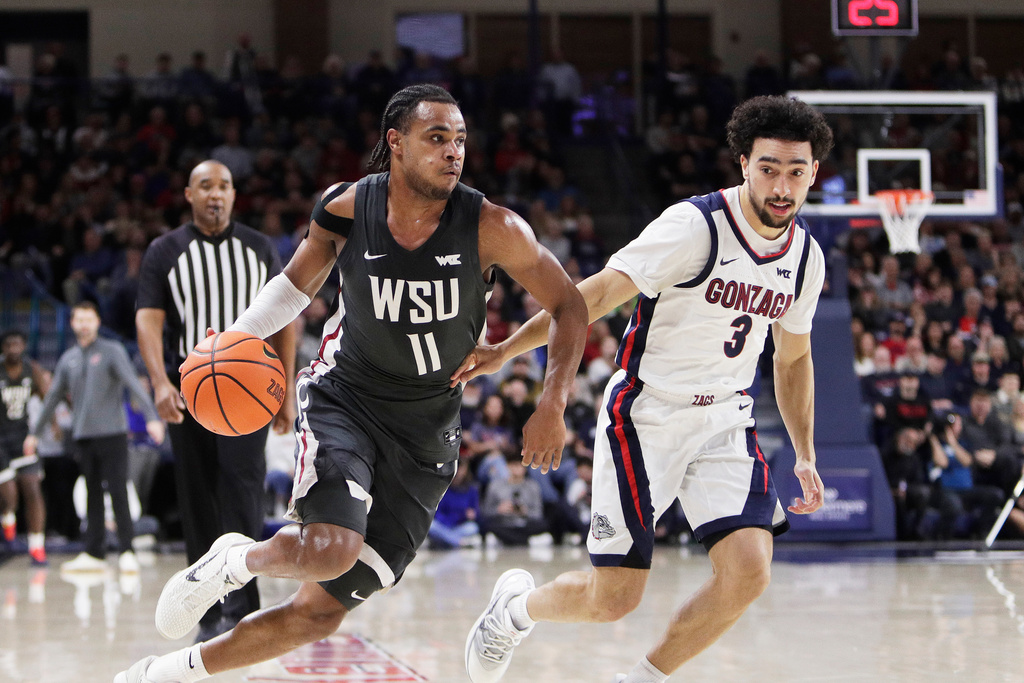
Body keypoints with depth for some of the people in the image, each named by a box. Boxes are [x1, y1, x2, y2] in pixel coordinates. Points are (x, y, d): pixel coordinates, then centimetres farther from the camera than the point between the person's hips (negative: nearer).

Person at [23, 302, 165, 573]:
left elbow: (134, 384, -11)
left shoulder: (112, 351, 0)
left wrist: (152, 416, -24)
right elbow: (53, 397, 22)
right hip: (83, 436, 5)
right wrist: (35, 432, 25)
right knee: (93, 495, 6)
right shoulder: (68, 359, 14)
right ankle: (93, 554, 7)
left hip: (111, 433, -5)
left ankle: (126, 551, -8)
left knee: (118, 492, -9)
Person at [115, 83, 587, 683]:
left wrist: (552, 407, -17)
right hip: (343, 401, -1)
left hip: (425, 434, 1)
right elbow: (297, 284, 9)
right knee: (331, 550, -31)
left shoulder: (491, 228, -16)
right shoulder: (346, 210, -10)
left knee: (322, 612, 1)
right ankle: (236, 561, 5)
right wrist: (240, 336, -8)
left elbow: (569, 305, -5)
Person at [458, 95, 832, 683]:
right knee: (614, 599, -4)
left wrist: (805, 455, 15)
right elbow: (604, 289, -24)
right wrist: (507, 350, -32)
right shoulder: (696, 225, -18)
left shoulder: (806, 257, 3)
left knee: (749, 571, -17)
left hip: (725, 423, 5)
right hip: (645, 418, -5)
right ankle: (516, 606, 31)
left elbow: (793, 358, 19)